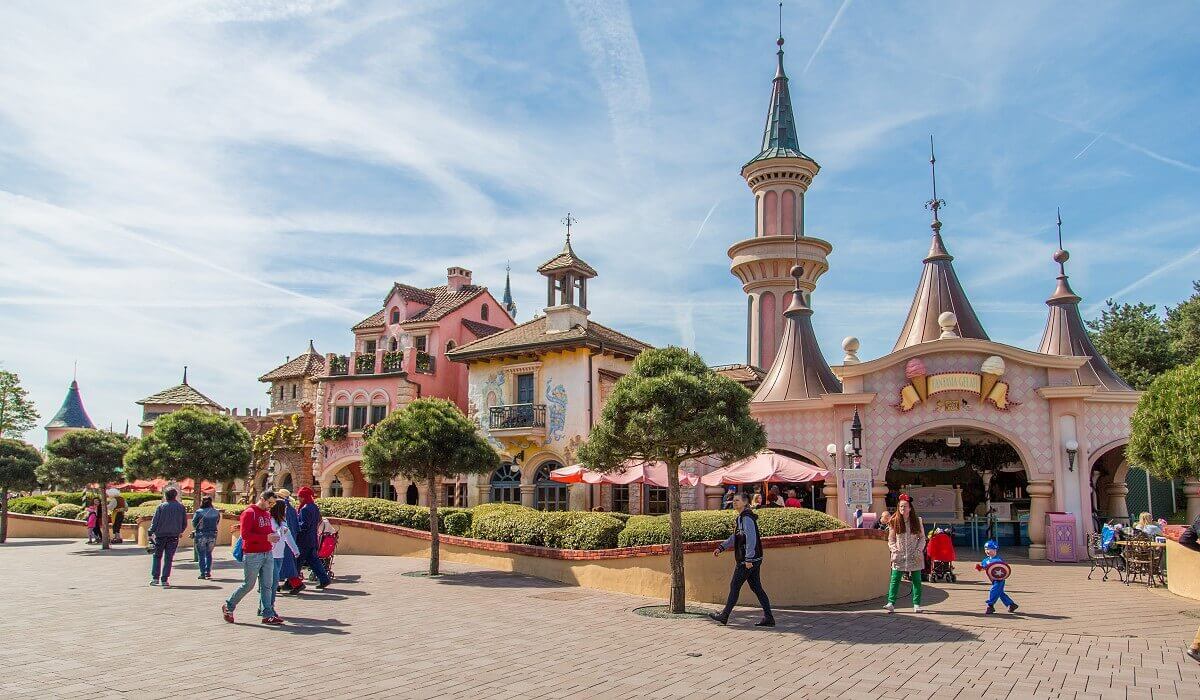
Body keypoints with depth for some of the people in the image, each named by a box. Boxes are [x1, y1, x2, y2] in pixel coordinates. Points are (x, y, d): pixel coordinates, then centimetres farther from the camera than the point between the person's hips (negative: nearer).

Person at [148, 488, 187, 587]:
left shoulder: (161, 506, -3)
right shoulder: (181, 507, 3)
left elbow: (154, 521, -5)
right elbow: (185, 523, 7)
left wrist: (151, 533, 0)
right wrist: (180, 532, 21)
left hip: (160, 535, -1)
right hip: (174, 536, 1)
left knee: (157, 556, 14)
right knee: (168, 558, 4)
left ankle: (155, 578, 10)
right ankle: (164, 580, 1)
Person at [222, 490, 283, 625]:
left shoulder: (268, 513, 14)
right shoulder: (249, 513, -11)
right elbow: (245, 535, -18)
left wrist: (272, 536, 1)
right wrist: (266, 538, -21)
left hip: (268, 554, 7)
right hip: (253, 555, -7)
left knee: (267, 585, 4)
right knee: (248, 585, 3)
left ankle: (268, 615, 6)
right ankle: (228, 607, 24)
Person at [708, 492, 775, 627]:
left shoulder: (747, 518, -15)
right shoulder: (740, 518, 16)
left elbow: (751, 539, -22)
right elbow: (735, 537, 26)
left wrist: (748, 559, -23)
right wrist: (721, 548, 21)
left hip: (749, 559, -10)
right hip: (754, 559, 10)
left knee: (735, 586, 0)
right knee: (756, 588, 9)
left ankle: (724, 616, 9)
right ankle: (768, 618, 9)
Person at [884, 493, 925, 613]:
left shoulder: (917, 521, 3)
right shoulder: (894, 522, 3)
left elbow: (922, 538, 6)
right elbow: (891, 540, 6)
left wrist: (919, 550, -7)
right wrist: (894, 550, -8)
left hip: (915, 557, 1)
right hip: (899, 557, -1)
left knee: (916, 580, 5)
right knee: (895, 580, -7)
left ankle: (917, 605, 13)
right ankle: (891, 603, -10)